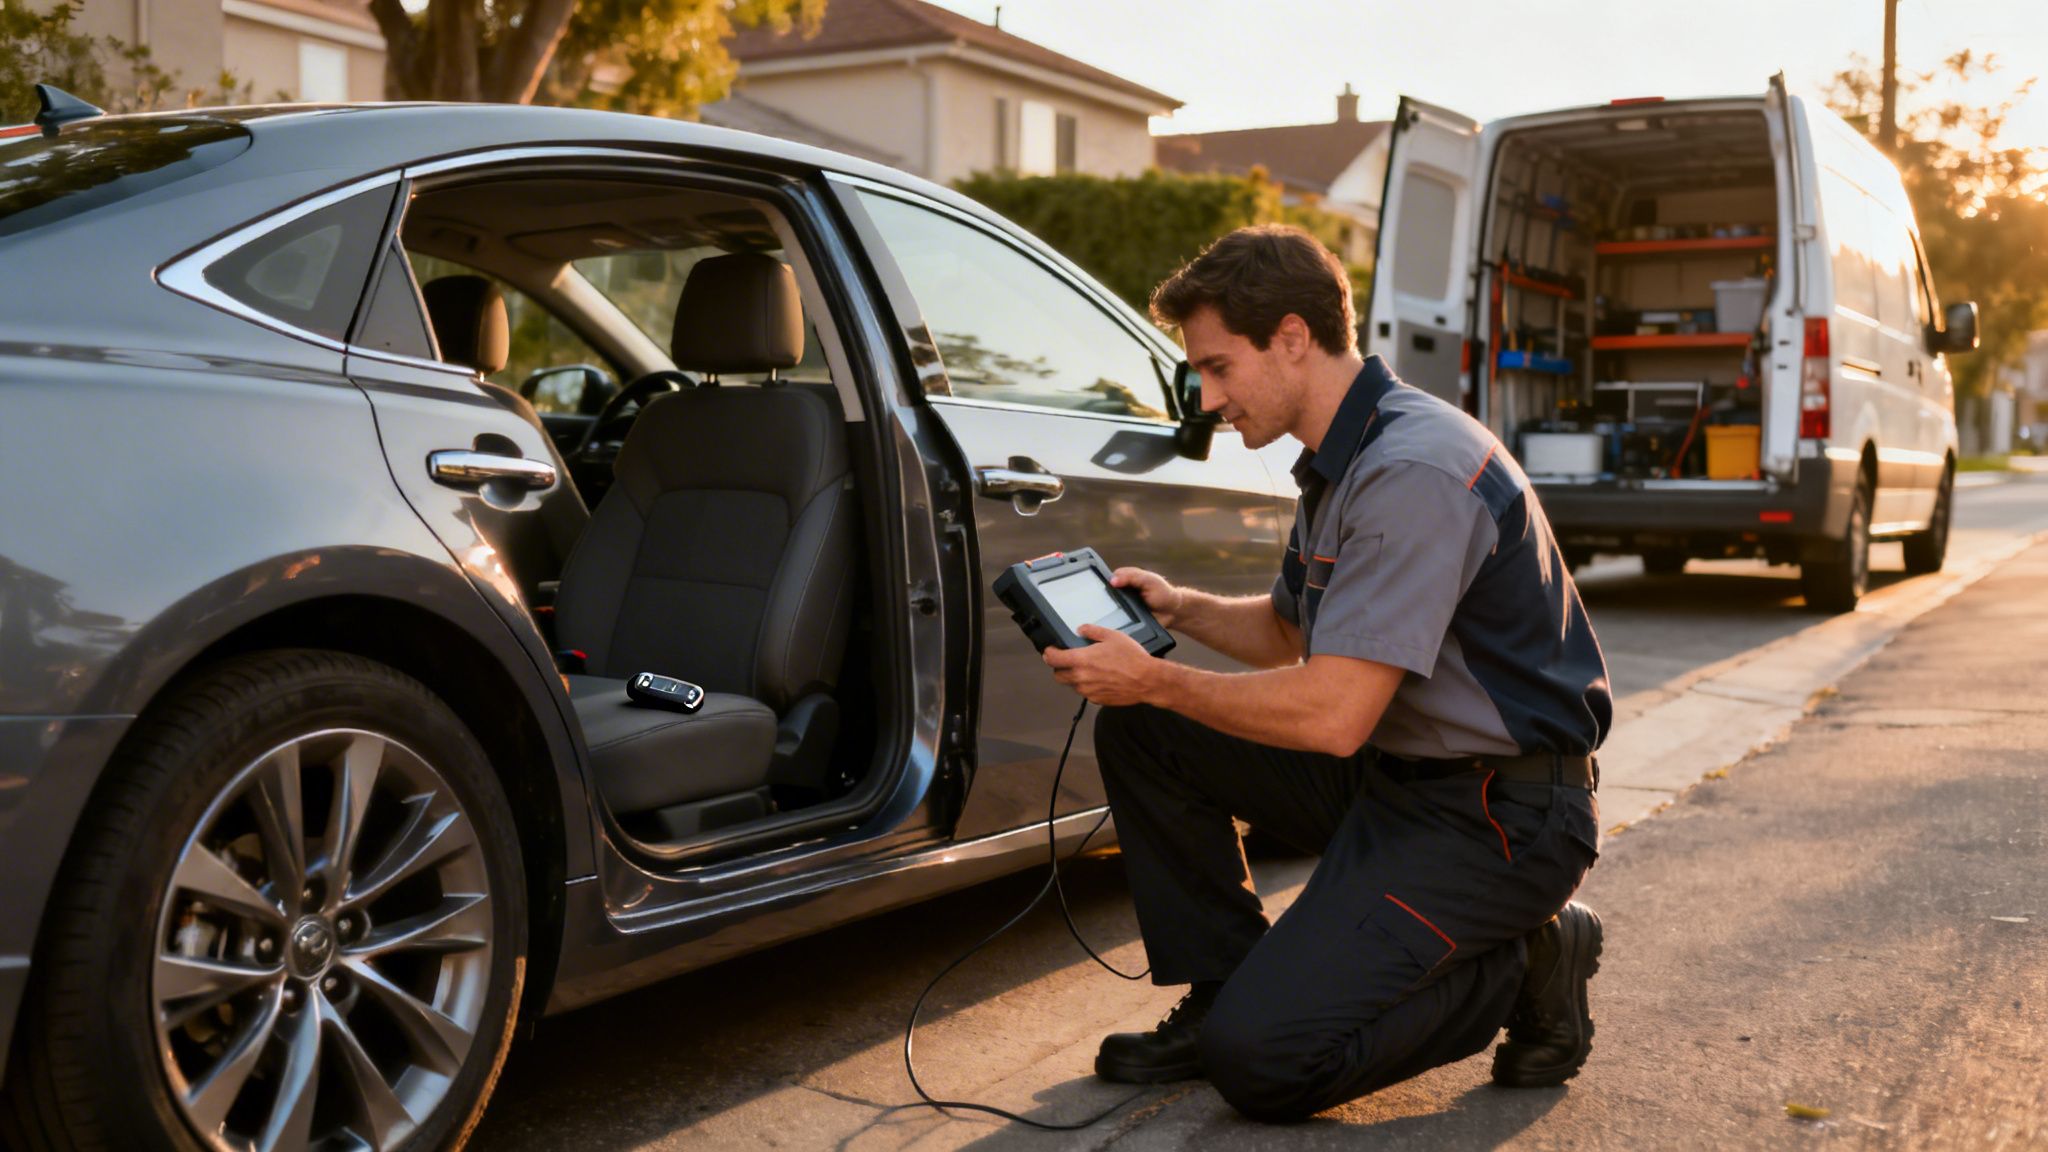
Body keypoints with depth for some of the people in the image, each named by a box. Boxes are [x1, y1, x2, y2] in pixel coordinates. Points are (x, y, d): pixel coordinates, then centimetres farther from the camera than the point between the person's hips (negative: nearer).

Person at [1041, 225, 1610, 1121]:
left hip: (1497, 813, -10)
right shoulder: (1340, 460, 9)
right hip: (1391, 771, 10)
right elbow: (1290, 633, 23)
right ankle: (1222, 996, 12)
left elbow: (1331, 715, -28)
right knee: (1138, 732, 4)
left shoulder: (1414, 470, -24)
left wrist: (1156, 681, -17)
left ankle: (1525, 966, 2)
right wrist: (1180, 609, 5)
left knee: (1260, 1060, -17)